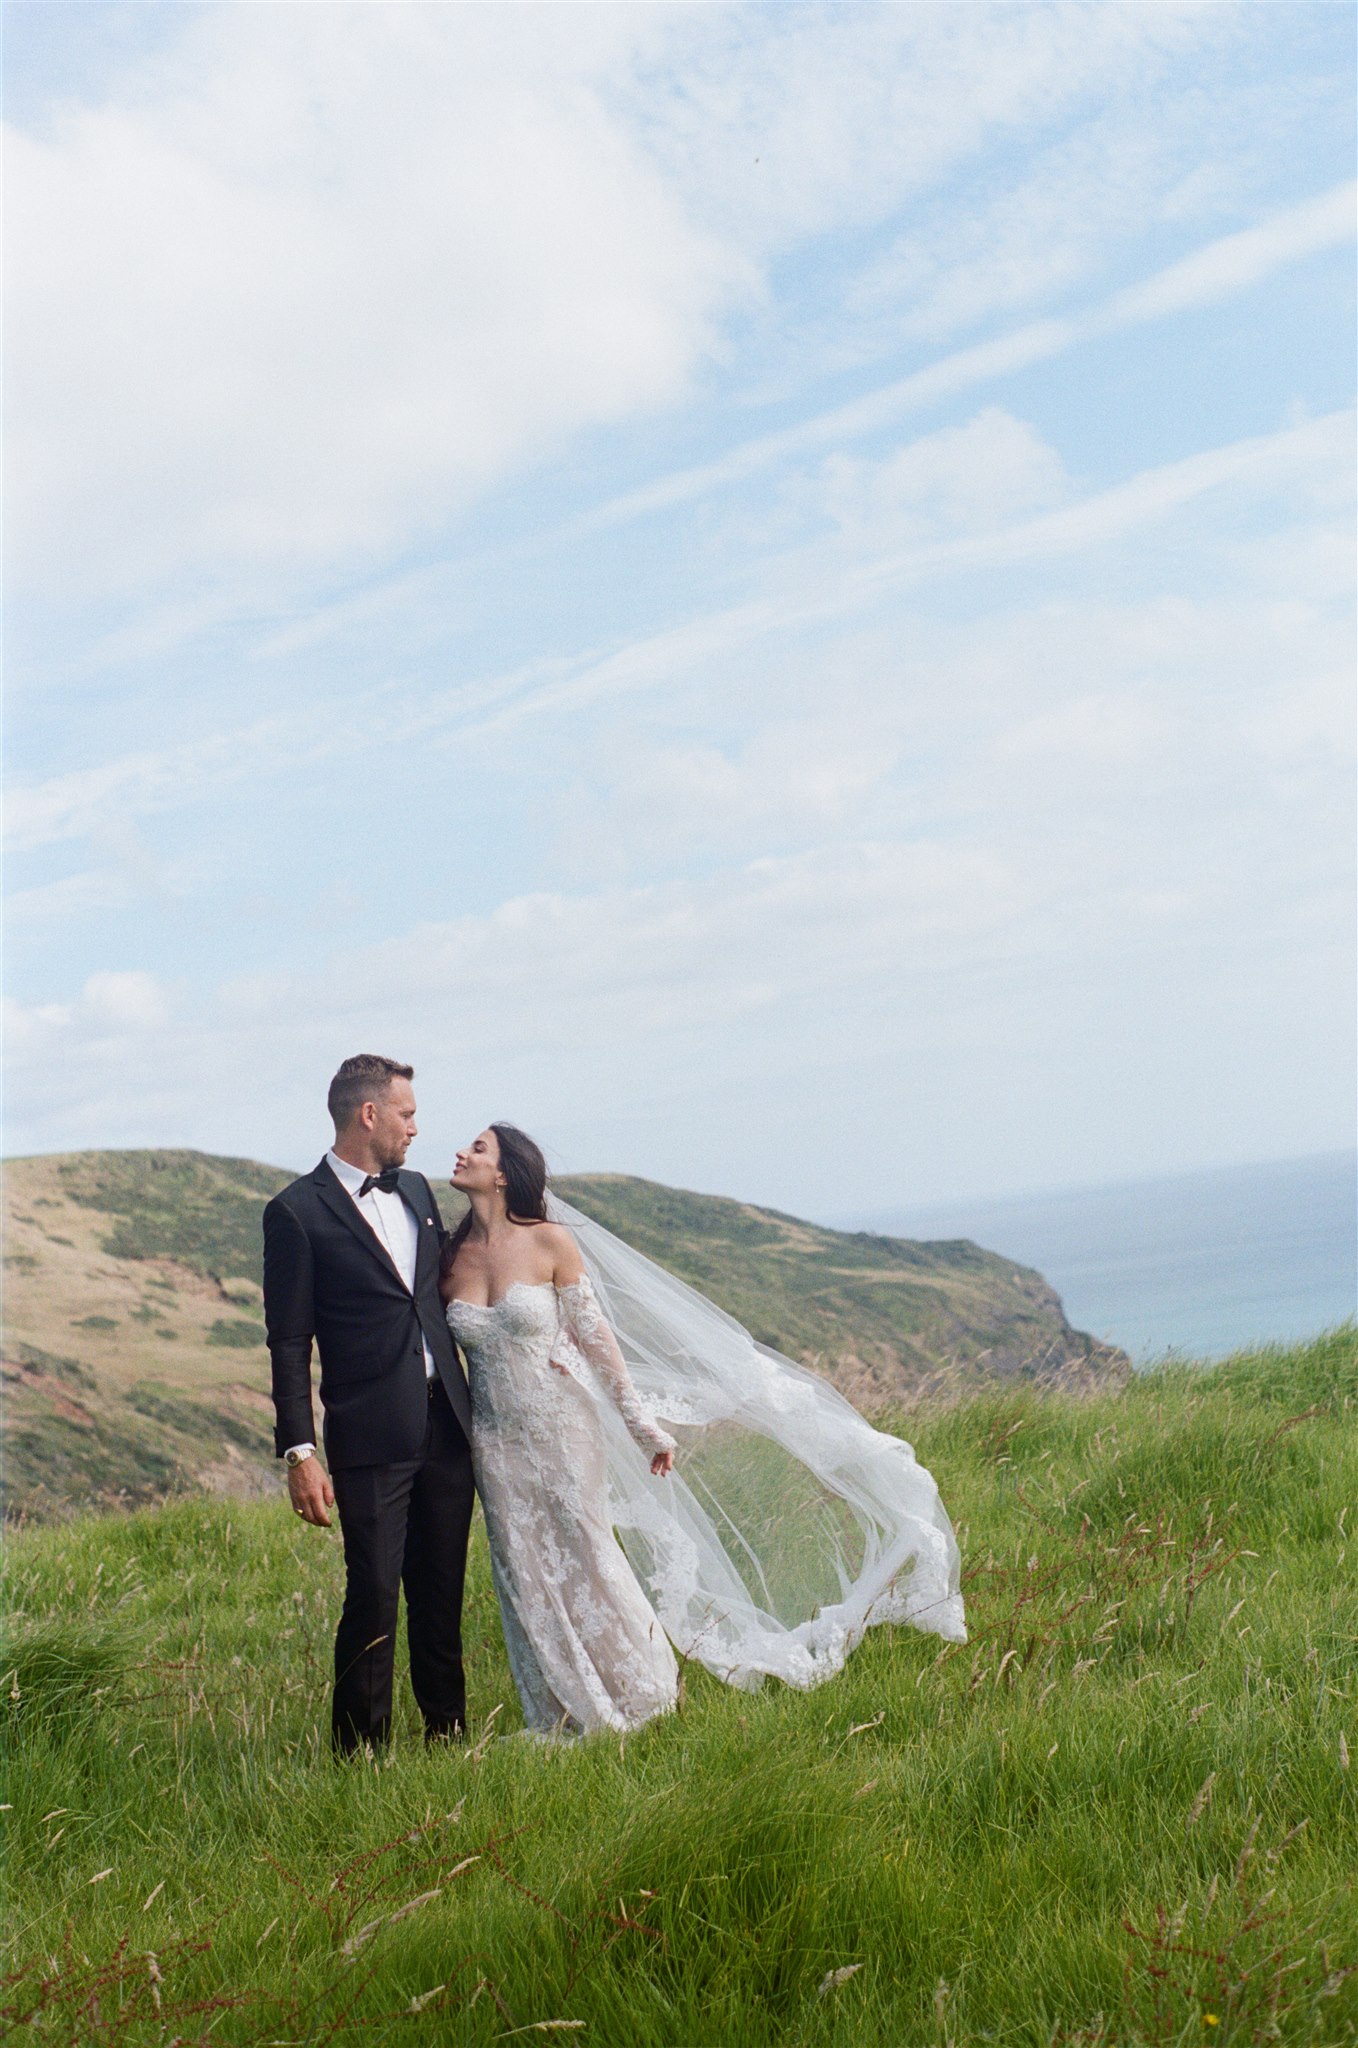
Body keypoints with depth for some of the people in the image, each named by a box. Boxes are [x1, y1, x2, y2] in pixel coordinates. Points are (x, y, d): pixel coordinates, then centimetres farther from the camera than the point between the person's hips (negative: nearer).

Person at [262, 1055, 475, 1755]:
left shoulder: (416, 1191, 14)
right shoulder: (298, 1212, -6)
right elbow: (289, 1345, -8)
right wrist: (299, 1453, -13)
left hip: (447, 1426, 6)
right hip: (372, 1438, -6)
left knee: (441, 1593, 13)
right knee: (373, 1599, -4)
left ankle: (448, 1732, 24)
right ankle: (360, 1751, 9)